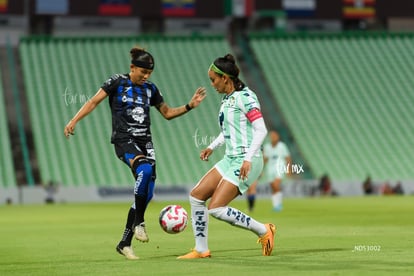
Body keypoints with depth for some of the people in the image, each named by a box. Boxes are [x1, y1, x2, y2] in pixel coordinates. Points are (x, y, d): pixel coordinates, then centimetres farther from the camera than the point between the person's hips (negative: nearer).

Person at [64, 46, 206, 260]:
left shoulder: (150, 89, 12)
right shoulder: (118, 82, -1)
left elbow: (167, 113, 22)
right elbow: (93, 102, -1)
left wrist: (190, 106, 9)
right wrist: (74, 121, -11)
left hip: (145, 141, 6)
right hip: (124, 140, -6)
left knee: (147, 192, -4)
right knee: (145, 170, -35)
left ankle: (124, 243, 6)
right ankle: (138, 222, -22)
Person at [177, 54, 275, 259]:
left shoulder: (244, 96, -12)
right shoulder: (227, 99, 15)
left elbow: (261, 130, -18)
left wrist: (248, 159, -24)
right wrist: (212, 146, 20)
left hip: (246, 162, -9)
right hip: (230, 159, 9)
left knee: (216, 208, -15)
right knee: (196, 195, 4)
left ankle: (263, 231, -1)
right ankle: (201, 250, 11)